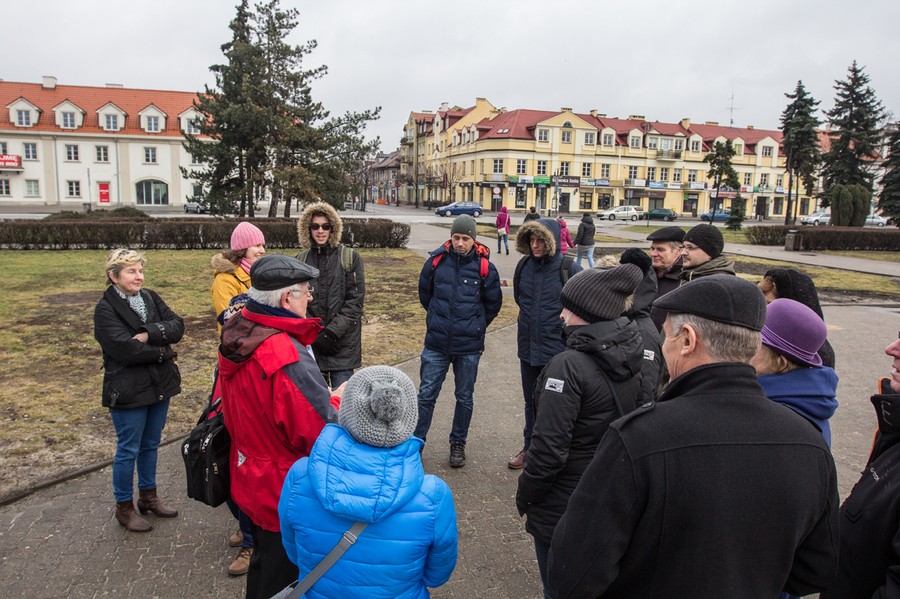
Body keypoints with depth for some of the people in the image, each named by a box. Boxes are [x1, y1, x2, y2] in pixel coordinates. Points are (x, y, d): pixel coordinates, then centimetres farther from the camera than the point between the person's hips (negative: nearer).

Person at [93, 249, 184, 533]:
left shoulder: (151, 298, 5)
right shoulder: (106, 309, -12)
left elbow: (177, 325, -7)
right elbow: (125, 348, -24)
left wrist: (149, 333, -23)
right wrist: (163, 351, -14)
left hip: (160, 385, 6)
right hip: (128, 390, -5)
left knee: (150, 445, 19)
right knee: (128, 450, 7)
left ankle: (148, 496, 35)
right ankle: (124, 507, 24)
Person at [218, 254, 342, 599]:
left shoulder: (236, 338, -3)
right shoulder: (288, 357, -32)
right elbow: (323, 434, -27)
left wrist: (323, 396, 9)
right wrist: (338, 400, -8)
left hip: (249, 483, 8)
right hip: (286, 494, -8)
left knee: (263, 564, 29)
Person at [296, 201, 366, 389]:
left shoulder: (350, 258, -1)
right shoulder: (301, 260, 8)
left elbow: (355, 300, -6)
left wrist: (332, 332, -13)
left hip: (343, 343, -3)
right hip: (311, 343, 3)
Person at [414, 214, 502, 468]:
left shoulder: (484, 267, -7)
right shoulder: (437, 261, -4)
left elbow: (493, 304, 8)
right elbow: (424, 294, 13)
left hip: (469, 347, 0)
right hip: (436, 344, 1)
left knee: (465, 398, 13)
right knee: (426, 395, 6)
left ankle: (458, 444, 29)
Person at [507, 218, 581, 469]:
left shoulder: (569, 269, -13)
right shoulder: (524, 266, 1)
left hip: (557, 348, -5)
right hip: (528, 346, 5)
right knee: (531, 401, 18)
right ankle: (530, 447, 35)